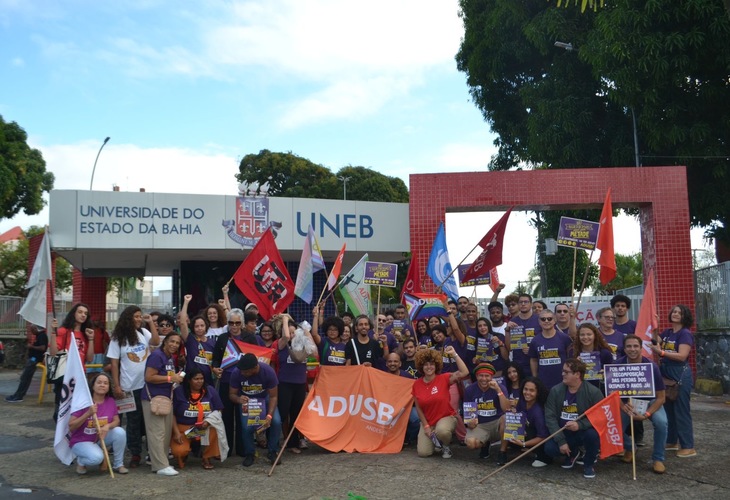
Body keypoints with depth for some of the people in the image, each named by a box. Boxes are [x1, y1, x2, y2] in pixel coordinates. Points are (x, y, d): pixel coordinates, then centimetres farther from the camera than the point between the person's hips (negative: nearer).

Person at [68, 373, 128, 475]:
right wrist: (88, 414, -30)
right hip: (81, 441, -4)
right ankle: (80, 461, 3)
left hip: (101, 438, 5)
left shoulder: (110, 401, -4)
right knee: (97, 457, -34)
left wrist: (108, 426, -26)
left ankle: (118, 465, -4)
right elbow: (71, 427, -17)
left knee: (120, 432, -24)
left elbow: (116, 421, -2)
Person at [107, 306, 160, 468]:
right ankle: (135, 454, 16)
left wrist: (150, 322, -9)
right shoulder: (118, 338, 0)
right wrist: (116, 386, -7)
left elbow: (156, 342, -14)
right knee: (133, 421, 7)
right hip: (129, 386, -2)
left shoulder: (144, 332, 5)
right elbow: (114, 363, -1)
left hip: (148, 384, 2)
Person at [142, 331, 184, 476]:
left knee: (166, 432, 11)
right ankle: (161, 466, -5)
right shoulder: (157, 355, -13)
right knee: (157, 432, -7)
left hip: (166, 398, 9)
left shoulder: (171, 358, 14)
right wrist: (170, 378, -17)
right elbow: (149, 377, -20)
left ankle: (158, 461, 20)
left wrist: (176, 378, 8)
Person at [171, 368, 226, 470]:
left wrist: (208, 421, -18)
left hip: (205, 426, 2)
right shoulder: (178, 391, -9)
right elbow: (172, 414, -5)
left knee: (213, 429, -32)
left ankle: (207, 458, -6)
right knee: (179, 451, -26)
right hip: (183, 428, -2)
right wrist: (176, 432, -12)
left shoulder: (210, 390, -2)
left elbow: (217, 411, 1)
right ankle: (183, 455, 17)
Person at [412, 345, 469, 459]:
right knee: (423, 452, -13)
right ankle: (434, 440, 23)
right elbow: (418, 408, 4)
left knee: (442, 431, -39)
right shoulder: (416, 384, -3)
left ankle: (446, 446, -2)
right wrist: (426, 426, -3)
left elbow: (464, 372, -25)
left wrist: (454, 355, -28)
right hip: (427, 422, 3)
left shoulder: (444, 378, -11)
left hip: (446, 417, -3)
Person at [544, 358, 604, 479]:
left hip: (584, 431, -2)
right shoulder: (555, 391, -8)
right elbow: (550, 417, -10)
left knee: (592, 434, -35)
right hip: (564, 433, 3)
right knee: (549, 448, -22)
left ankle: (588, 464, -3)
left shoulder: (593, 392, -15)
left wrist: (579, 425, -33)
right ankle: (573, 453, 15)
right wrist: (561, 441, -18)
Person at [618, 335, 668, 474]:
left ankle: (658, 459, -7)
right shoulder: (619, 364, -19)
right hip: (627, 402, 2)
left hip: (650, 401, -1)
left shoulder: (651, 366, -24)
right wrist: (623, 406, -29)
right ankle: (628, 448, 14)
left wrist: (646, 414, -32)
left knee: (661, 422, -30)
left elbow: (660, 397, -19)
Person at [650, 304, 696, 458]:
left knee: (681, 411, -5)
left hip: (680, 375, -8)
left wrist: (661, 352, -27)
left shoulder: (685, 334, -11)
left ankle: (688, 447, 2)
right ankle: (671, 442, 26)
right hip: (666, 374, 8)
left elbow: (682, 356, -20)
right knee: (668, 409, 15)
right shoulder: (667, 332, 12)